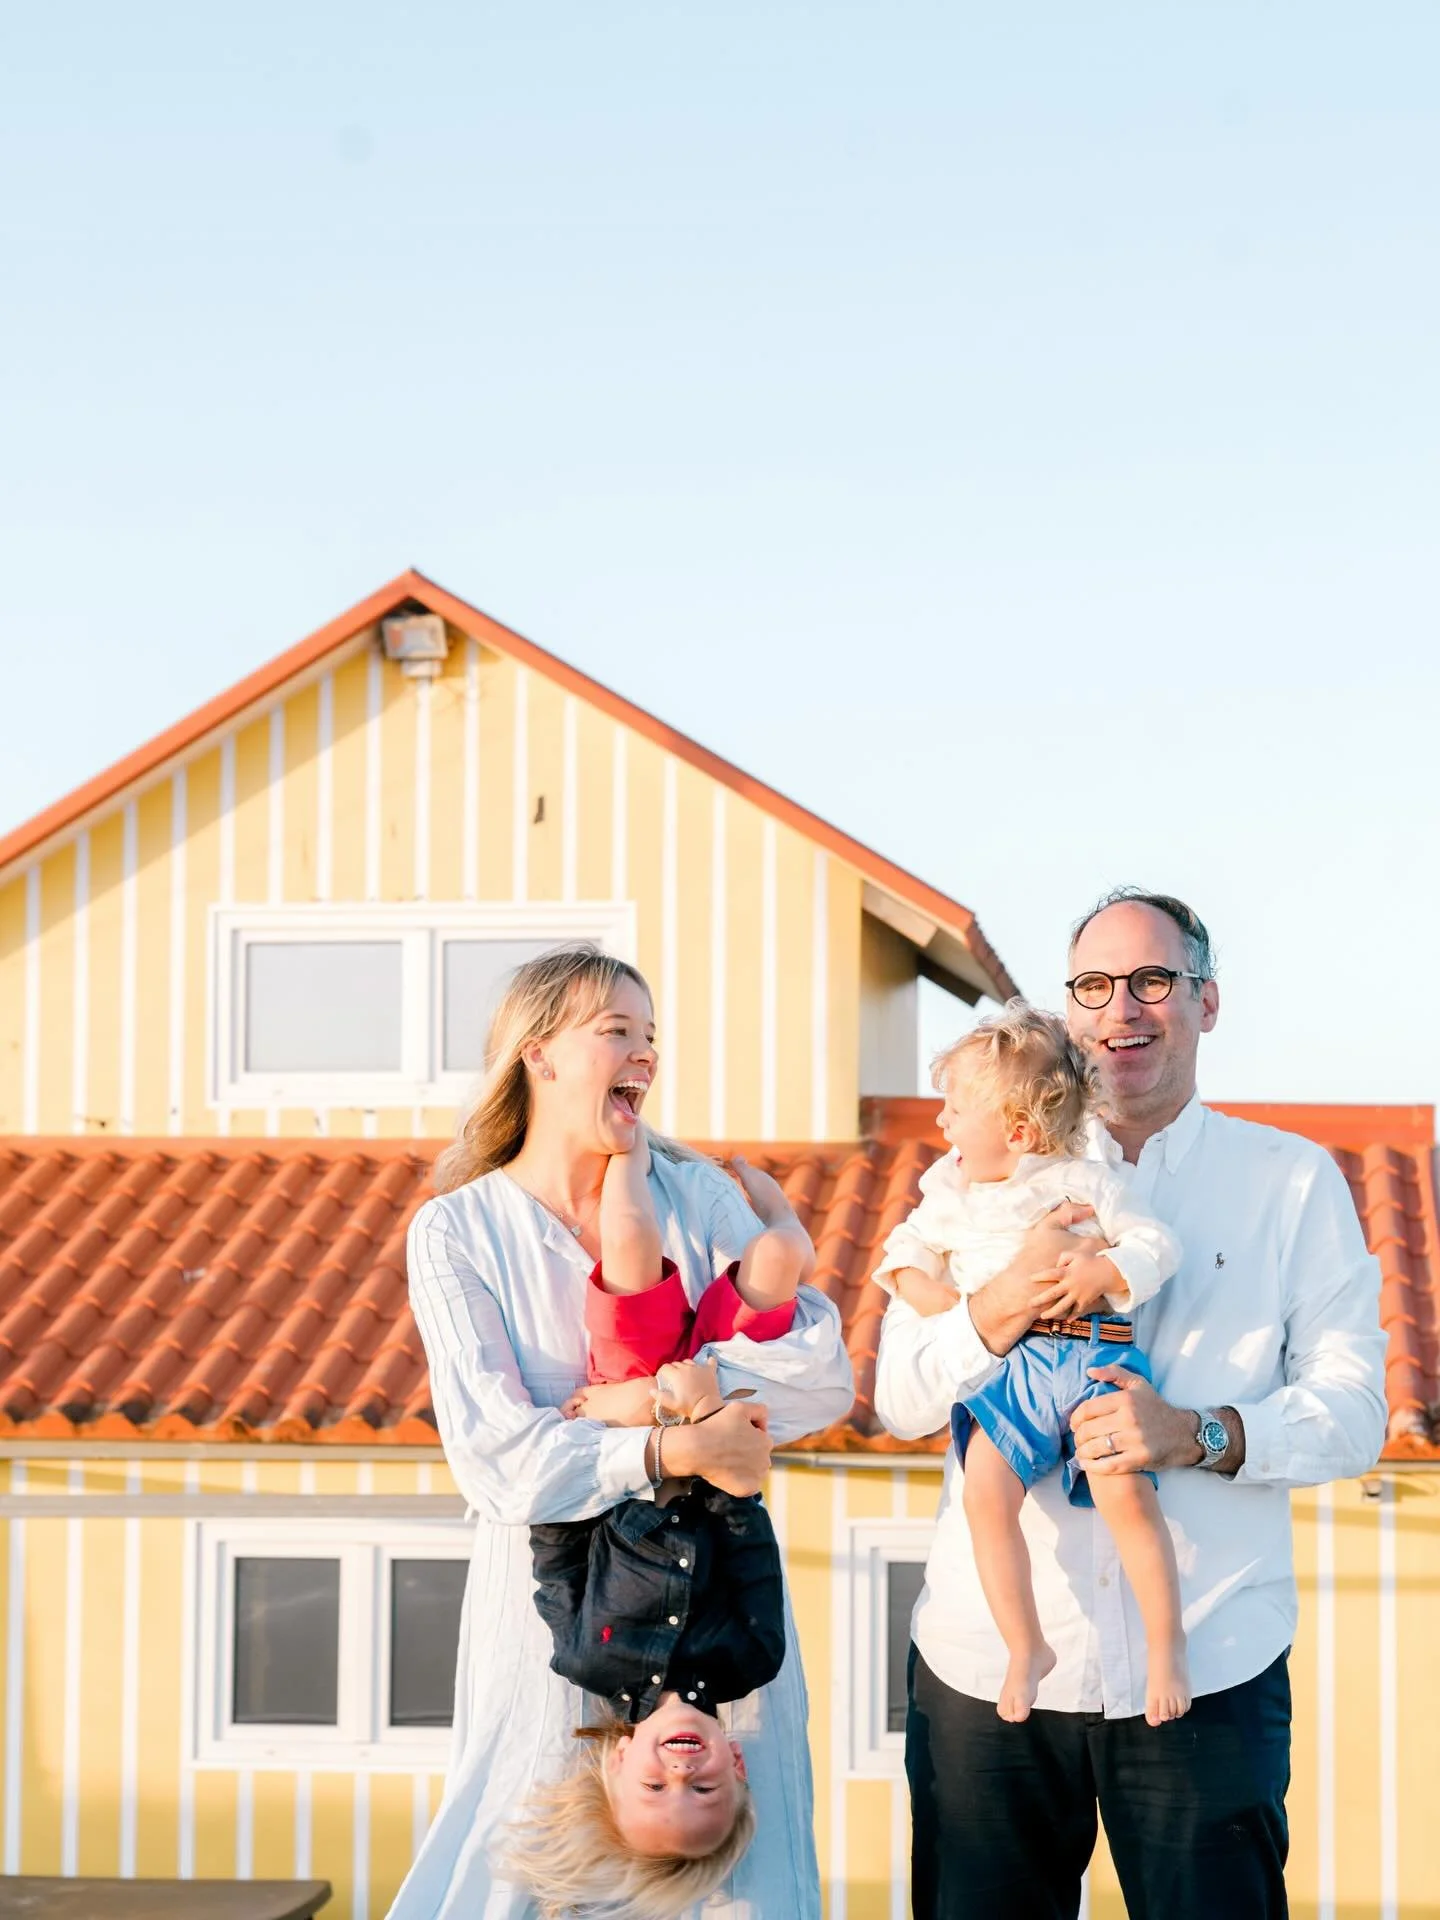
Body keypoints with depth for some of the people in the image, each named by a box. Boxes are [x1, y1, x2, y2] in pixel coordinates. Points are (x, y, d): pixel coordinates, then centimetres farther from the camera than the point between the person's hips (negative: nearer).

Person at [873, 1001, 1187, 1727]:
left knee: (1125, 1491, -20)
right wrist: (925, 1290, 5)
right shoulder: (950, 1191, 18)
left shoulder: (1083, 1182, 5)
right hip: (999, 1366, 3)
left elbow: (1157, 1244, 2)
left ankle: (1167, 1646, -5)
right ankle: (1026, 1649, -7)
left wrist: (1105, 1271, -16)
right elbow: (906, 1249, 26)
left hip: (1089, 1350, -3)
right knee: (985, 1493, -19)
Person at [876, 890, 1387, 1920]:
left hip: (1206, 1670, -1)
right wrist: (1003, 1309, -18)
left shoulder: (1293, 1181, 7)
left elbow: (1353, 1409, 0)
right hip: (986, 1667, 1)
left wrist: (1200, 1435, -19)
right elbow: (899, 1401, 3)